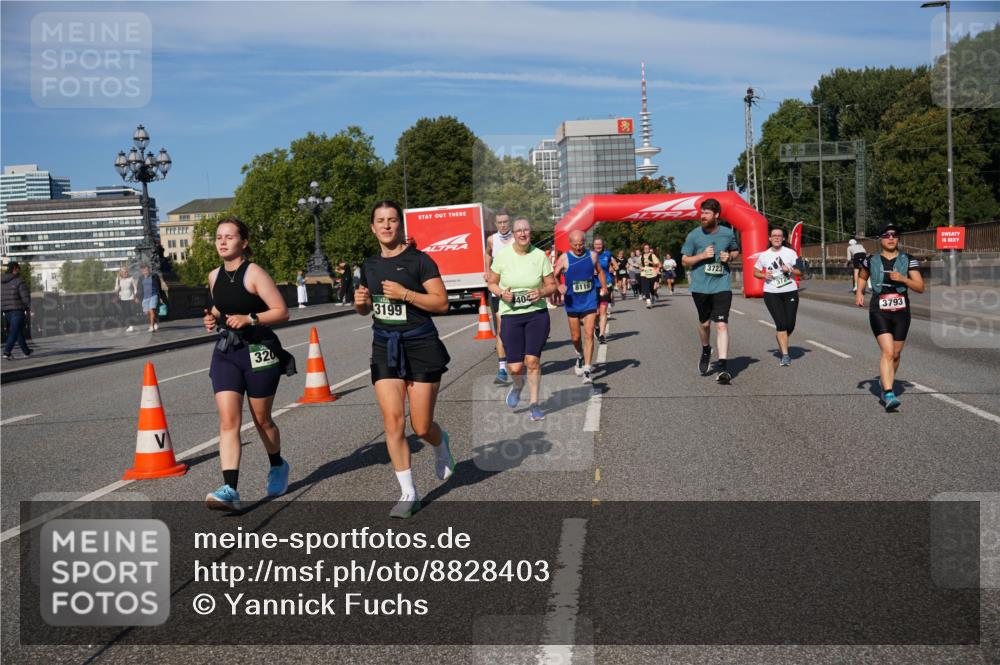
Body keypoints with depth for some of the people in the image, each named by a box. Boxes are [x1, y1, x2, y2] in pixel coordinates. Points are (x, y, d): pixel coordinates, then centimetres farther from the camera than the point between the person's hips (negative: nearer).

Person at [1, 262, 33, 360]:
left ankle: (26, 351, 26)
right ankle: (7, 352, -14)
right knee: (14, 333, -5)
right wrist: (28, 308, 0)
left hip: (6, 311, 7)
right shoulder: (19, 281, -11)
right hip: (18, 310, -7)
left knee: (19, 331, 17)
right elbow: (25, 297, -12)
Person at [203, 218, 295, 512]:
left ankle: (278, 466, 38)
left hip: (259, 352, -5)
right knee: (228, 421, -9)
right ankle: (230, 489, -15)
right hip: (225, 353, 5)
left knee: (261, 420, 10)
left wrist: (249, 318, -24)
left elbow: (281, 311, -13)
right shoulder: (214, 276, 8)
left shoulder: (254, 273, -11)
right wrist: (214, 317, 5)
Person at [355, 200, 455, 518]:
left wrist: (404, 293, -20)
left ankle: (441, 444, 39)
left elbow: (442, 303, -11)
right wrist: (360, 302, 0)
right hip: (384, 348, 4)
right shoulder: (370, 265, 10)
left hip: (420, 346, -4)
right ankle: (408, 493, 3)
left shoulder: (418, 260, -6)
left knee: (421, 427, 1)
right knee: (393, 422, -7)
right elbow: (365, 309, 23)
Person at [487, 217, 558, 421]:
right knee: (515, 367, -4)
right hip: (511, 315, 0)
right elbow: (492, 283, 8)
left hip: (537, 314, 0)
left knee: (532, 360, -7)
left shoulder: (540, 255, -1)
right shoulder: (503, 256, -2)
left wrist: (542, 292, -14)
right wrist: (501, 293, -12)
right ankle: (517, 386, 33)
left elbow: (552, 285, 7)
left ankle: (534, 403, 13)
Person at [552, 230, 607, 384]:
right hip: (572, 302, 1)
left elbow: (599, 271, 16)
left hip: (590, 301, 0)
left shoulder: (593, 255, 0)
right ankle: (580, 357, 44)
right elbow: (553, 276, 0)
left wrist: (604, 286, 3)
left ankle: (587, 371, -10)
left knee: (589, 335, -11)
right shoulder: (564, 258, -5)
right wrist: (559, 286, -19)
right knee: (575, 337, 11)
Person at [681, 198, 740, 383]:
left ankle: (722, 366, -15)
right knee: (704, 323, 16)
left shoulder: (728, 233, 2)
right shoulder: (693, 235, -3)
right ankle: (706, 351, 46)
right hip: (700, 286, 1)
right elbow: (685, 261, 2)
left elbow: (736, 251, 19)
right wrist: (702, 255, -14)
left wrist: (729, 256, -4)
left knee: (721, 324, -12)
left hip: (722, 285, -1)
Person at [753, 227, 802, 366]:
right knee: (781, 324, -11)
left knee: (790, 325, 2)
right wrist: (764, 275, -7)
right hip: (771, 293, -1)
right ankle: (785, 355, -4)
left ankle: (781, 342, 34)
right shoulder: (764, 255, 5)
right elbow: (755, 272, 14)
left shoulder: (790, 253, 3)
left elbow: (800, 272, 5)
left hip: (790, 292, 1)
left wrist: (790, 270, -15)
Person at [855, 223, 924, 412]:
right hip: (879, 312, -2)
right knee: (887, 352, -17)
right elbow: (862, 277, 25)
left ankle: (886, 388, 31)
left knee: (896, 354, 10)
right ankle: (889, 394, -23)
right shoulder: (871, 261, 3)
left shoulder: (908, 260, 1)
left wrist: (903, 279, -19)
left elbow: (920, 287, -3)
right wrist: (859, 292, 6)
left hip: (901, 313, 2)